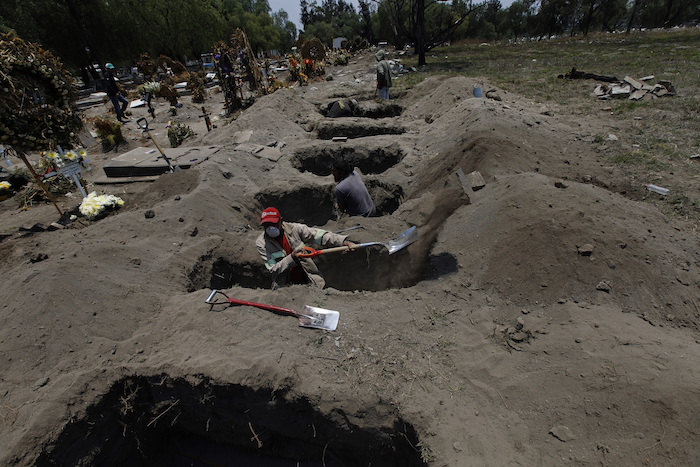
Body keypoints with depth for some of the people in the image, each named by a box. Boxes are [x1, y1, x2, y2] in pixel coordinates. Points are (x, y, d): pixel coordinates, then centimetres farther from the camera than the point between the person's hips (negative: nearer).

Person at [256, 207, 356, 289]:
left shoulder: (293, 229, -6)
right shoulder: (261, 243, -5)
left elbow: (318, 235, -6)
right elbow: (273, 269, -10)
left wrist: (344, 241, -15)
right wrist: (291, 258, -26)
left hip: (308, 281, 0)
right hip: (284, 286, 0)